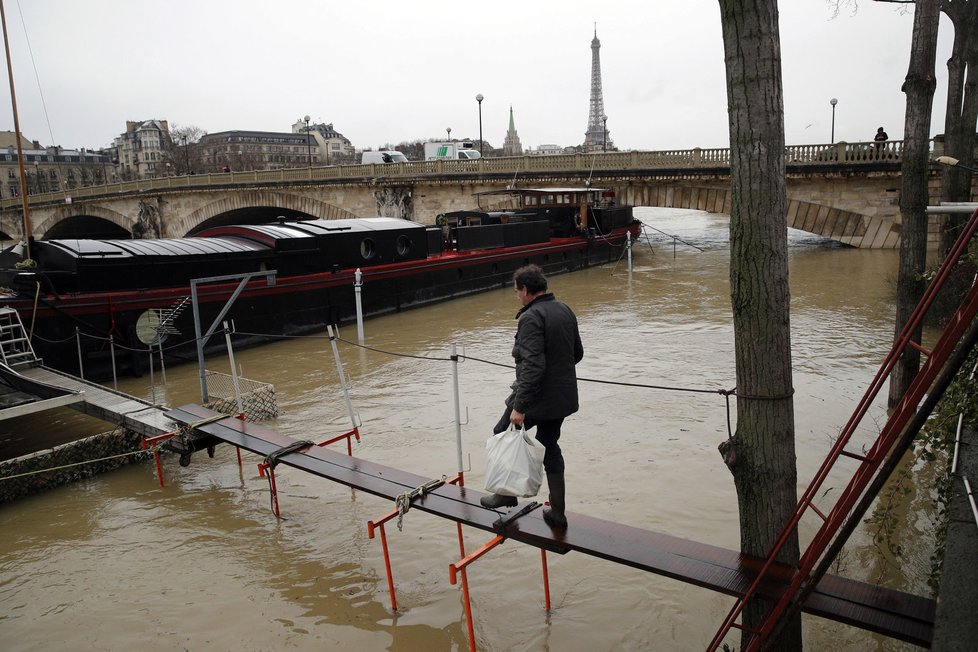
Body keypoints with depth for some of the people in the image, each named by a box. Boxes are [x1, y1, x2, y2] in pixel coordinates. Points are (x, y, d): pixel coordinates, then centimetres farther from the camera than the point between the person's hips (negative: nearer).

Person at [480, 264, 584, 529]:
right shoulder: (565, 311, 6)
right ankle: (557, 513, 24)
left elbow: (532, 366, -27)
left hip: (537, 397, -8)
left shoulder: (531, 318, -20)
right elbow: (577, 353, 16)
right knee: (550, 447, 19)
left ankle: (507, 494, 24)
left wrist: (519, 406, -26)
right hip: (564, 397, 8)